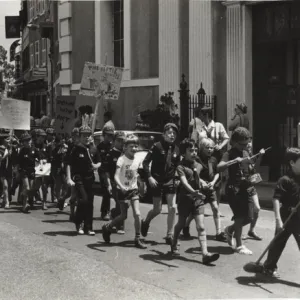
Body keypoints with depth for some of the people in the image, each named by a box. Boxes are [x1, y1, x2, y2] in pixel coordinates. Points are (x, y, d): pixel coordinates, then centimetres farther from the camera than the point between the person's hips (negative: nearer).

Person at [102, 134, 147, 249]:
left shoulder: (137, 161, 2)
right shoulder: (122, 159, -14)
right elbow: (116, 176, -24)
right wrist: (121, 187, -39)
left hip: (134, 190, 4)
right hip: (123, 191, -4)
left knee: (137, 214, -8)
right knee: (124, 215, 1)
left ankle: (138, 239, 3)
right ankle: (107, 228, 27)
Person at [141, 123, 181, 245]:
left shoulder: (176, 149, 4)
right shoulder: (157, 146, -10)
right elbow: (145, 162, -9)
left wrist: (176, 178, 4)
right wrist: (149, 177, -16)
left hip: (170, 181, 4)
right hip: (157, 181, -4)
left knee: (172, 208, -5)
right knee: (157, 209, 3)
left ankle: (169, 235, 5)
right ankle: (145, 222, 36)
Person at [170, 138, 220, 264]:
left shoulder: (198, 165, 7)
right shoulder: (181, 167, -13)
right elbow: (184, 182, -30)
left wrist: (202, 183, 11)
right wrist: (193, 191, -45)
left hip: (198, 199, 4)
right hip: (185, 198, -4)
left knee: (201, 227, -6)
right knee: (181, 224, 15)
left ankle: (205, 254, -13)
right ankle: (174, 244, 40)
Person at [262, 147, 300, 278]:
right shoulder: (285, 180, -16)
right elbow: (276, 199, -21)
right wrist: (278, 219, -26)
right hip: (287, 218, -5)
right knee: (278, 244, 11)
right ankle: (269, 267, 30)